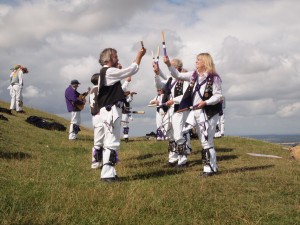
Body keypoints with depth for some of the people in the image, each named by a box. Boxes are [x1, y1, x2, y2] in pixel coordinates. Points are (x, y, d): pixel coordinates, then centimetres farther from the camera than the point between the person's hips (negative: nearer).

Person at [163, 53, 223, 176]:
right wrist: (169, 64, -2)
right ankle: (211, 166, 23)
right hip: (196, 112, 8)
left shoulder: (214, 78, -12)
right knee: (204, 141, 13)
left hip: (208, 113, -7)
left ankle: (210, 168, 7)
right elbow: (178, 75, 10)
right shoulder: (194, 75, 8)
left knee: (207, 142, -4)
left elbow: (218, 96, -14)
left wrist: (205, 102, -26)